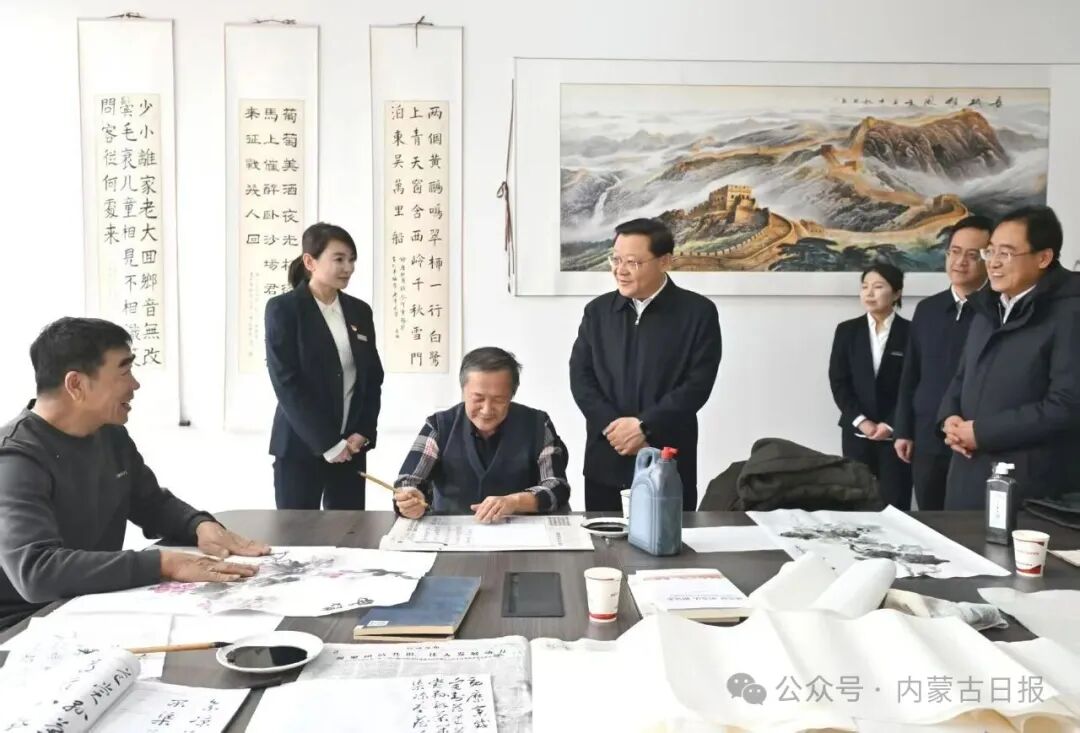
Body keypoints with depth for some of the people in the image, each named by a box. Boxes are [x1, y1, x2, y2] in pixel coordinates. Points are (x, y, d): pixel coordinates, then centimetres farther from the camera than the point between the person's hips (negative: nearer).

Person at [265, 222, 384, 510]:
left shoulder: (360, 311, 9)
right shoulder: (283, 309, -6)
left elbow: (373, 378, 11)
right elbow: (286, 382, -12)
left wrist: (363, 433, -3)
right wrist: (326, 443, -15)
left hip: (351, 446, 5)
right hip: (300, 446, -4)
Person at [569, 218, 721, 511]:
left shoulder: (698, 312, -3)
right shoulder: (598, 311, 8)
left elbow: (698, 384, -9)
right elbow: (580, 377, 3)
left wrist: (644, 426, -15)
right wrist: (613, 426, -11)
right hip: (606, 457, 3)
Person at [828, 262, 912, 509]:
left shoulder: (910, 333, 1)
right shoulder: (847, 331, 7)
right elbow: (838, 382, 2)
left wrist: (891, 425, -11)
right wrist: (861, 421, -9)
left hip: (897, 434, -2)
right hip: (856, 433, 2)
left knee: (895, 506, -3)